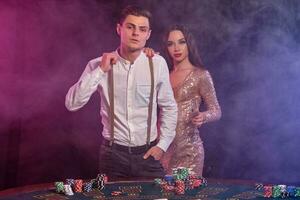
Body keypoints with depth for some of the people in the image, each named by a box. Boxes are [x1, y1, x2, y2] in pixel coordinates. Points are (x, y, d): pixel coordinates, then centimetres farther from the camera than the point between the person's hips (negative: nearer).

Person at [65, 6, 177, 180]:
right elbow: (72, 104, -13)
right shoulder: (99, 65, -6)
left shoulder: (157, 64, -6)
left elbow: (169, 107, 4)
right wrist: (100, 71, -19)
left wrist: (162, 145, -2)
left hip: (148, 153, 0)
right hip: (113, 153, 0)